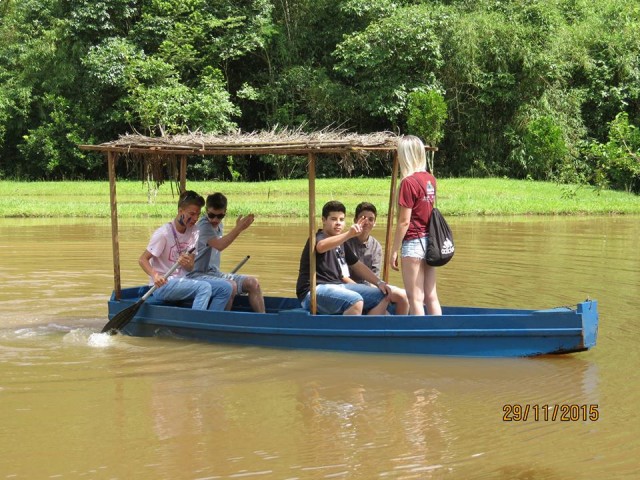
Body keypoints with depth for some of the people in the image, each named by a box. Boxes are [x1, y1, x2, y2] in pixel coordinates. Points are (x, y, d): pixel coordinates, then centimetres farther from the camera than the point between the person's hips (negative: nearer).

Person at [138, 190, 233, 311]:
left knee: (225, 288, -9)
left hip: (182, 281, 7)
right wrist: (155, 275, -31)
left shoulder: (194, 232, 8)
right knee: (204, 287, -29)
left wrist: (187, 264, -16)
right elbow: (142, 259, -12)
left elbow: (190, 268, 9)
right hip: (162, 286, -7)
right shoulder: (163, 233, -11)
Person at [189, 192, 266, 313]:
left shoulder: (219, 225, 12)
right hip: (199, 275, -9)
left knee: (252, 283, -2)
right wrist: (238, 229, -32)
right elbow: (219, 245, -31)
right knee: (231, 286, -33)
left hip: (215, 273, 9)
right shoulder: (203, 225, -16)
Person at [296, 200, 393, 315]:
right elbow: (321, 246, -35)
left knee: (382, 296, 4)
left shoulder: (341, 242, 20)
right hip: (314, 291, -9)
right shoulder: (318, 238, -9)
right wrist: (349, 234, -48)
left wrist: (379, 283, 12)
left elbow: (358, 265, 25)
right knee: (356, 300, -34)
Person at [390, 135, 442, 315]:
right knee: (431, 296, 12)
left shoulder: (408, 182, -15)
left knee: (415, 298, -1)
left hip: (413, 242, -7)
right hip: (430, 241, 7)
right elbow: (429, 210, 11)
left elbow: (404, 221, -15)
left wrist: (394, 250, -8)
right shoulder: (430, 179, 6)